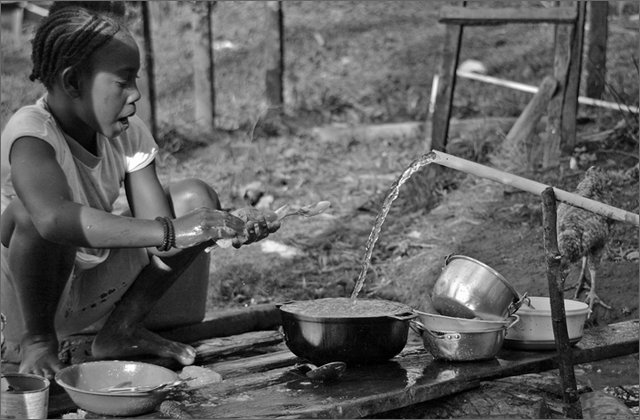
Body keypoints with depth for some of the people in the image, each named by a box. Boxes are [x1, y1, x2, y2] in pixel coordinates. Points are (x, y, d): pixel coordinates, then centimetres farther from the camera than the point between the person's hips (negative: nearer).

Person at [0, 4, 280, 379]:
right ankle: (36, 339, -11)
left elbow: (160, 248, -13)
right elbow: (53, 217, -49)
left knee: (197, 197, -6)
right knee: (31, 209, -37)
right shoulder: (30, 134, -26)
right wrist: (170, 231, -51)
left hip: (94, 288, 6)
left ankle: (122, 330, 5)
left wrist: (226, 226, -31)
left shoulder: (128, 134, -7)